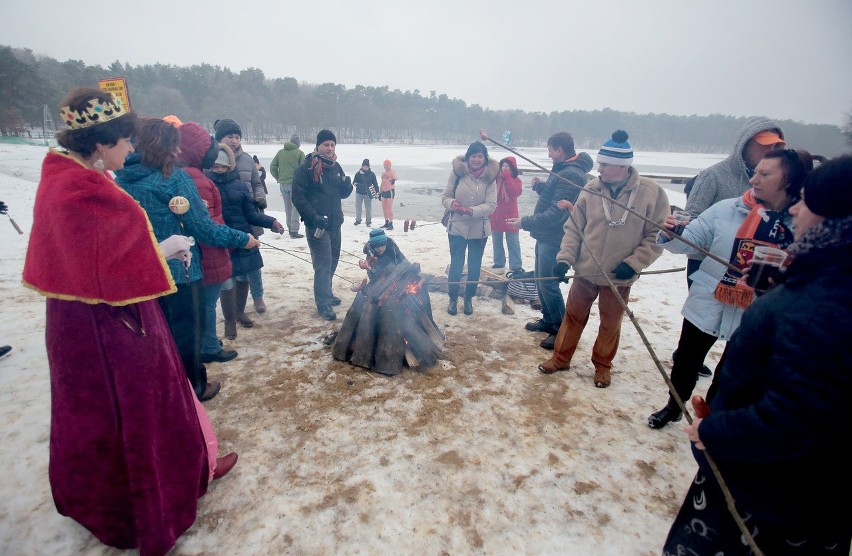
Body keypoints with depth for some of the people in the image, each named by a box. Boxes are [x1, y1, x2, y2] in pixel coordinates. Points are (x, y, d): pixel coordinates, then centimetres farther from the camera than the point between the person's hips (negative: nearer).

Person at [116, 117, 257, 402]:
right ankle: (193, 389, 26)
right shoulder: (174, 177, -16)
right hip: (178, 270, -6)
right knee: (186, 332, 10)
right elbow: (201, 226, -17)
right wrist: (241, 238, -7)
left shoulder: (121, 179, 3)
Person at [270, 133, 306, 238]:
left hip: (283, 184, 5)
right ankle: (294, 231, -5)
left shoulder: (280, 152, 9)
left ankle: (290, 228, 25)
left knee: (287, 207, 15)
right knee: (295, 207, -1)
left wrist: (278, 178, 16)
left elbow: (272, 167, 9)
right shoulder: (299, 153, -6)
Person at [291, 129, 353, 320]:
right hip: (317, 224, -7)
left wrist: (347, 185, -7)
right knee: (323, 263, -8)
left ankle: (326, 292, 34)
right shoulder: (307, 168, -10)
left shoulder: (335, 166, 11)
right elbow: (298, 197, -13)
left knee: (332, 260, 16)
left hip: (335, 222, 7)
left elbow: (343, 194, 16)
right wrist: (313, 216, -22)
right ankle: (323, 303, 0)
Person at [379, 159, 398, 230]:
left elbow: (395, 177, -29)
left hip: (390, 191, -8)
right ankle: (386, 222, 20)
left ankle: (391, 224, -11)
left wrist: (393, 179, -53)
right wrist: (380, 192, 19)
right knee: (384, 208, 10)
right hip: (384, 191, 8)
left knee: (389, 208, -13)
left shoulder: (393, 171, -6)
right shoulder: (383, 173, 17)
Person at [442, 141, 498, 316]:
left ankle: (469, 299, 33)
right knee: (456, 266, 7)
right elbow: (446, 196, -1)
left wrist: (471, 210, -26)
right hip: (457, 228, -1)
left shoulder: (490, 176, -8)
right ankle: (453, 299, 27)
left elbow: (491, 205, -12)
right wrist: (452, 203, -23)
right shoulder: (457, 172, -8)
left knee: (474, 267, 14)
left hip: (479, 230, 1)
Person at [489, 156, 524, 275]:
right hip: (495, 216, 3)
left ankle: (516, 266, 8)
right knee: (497, 242, 14)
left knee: (513, 243, 2)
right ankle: (499, 264, 27)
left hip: (510, 217, -3)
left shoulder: (515, 180, -2)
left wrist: (507, 177, -19)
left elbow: (516, 192, -22)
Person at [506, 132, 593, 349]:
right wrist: (541, 186, 4)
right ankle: (548, 320, 32)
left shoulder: (571, 175, -20)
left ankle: (562, 330, 8)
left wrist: (525, 222, -20)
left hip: (554, 239, -11)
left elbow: (556, 213, -25)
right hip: (546, 235, 11)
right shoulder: (562, 169, 13)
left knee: (548, 284, -5)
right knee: (541, 280, 18)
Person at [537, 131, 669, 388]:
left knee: (611, 323, 14)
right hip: (585, 271, 2)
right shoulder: (591, 189, -6)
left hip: (619, 277, -1)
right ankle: (561, 358, 32)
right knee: (573, 315, 14)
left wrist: (634, 262, -14)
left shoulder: (651, 192, -11)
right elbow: (574, 227, -1)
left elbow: (657, 235, -6)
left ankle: (602, 365, 36)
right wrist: (565, 258, -11)